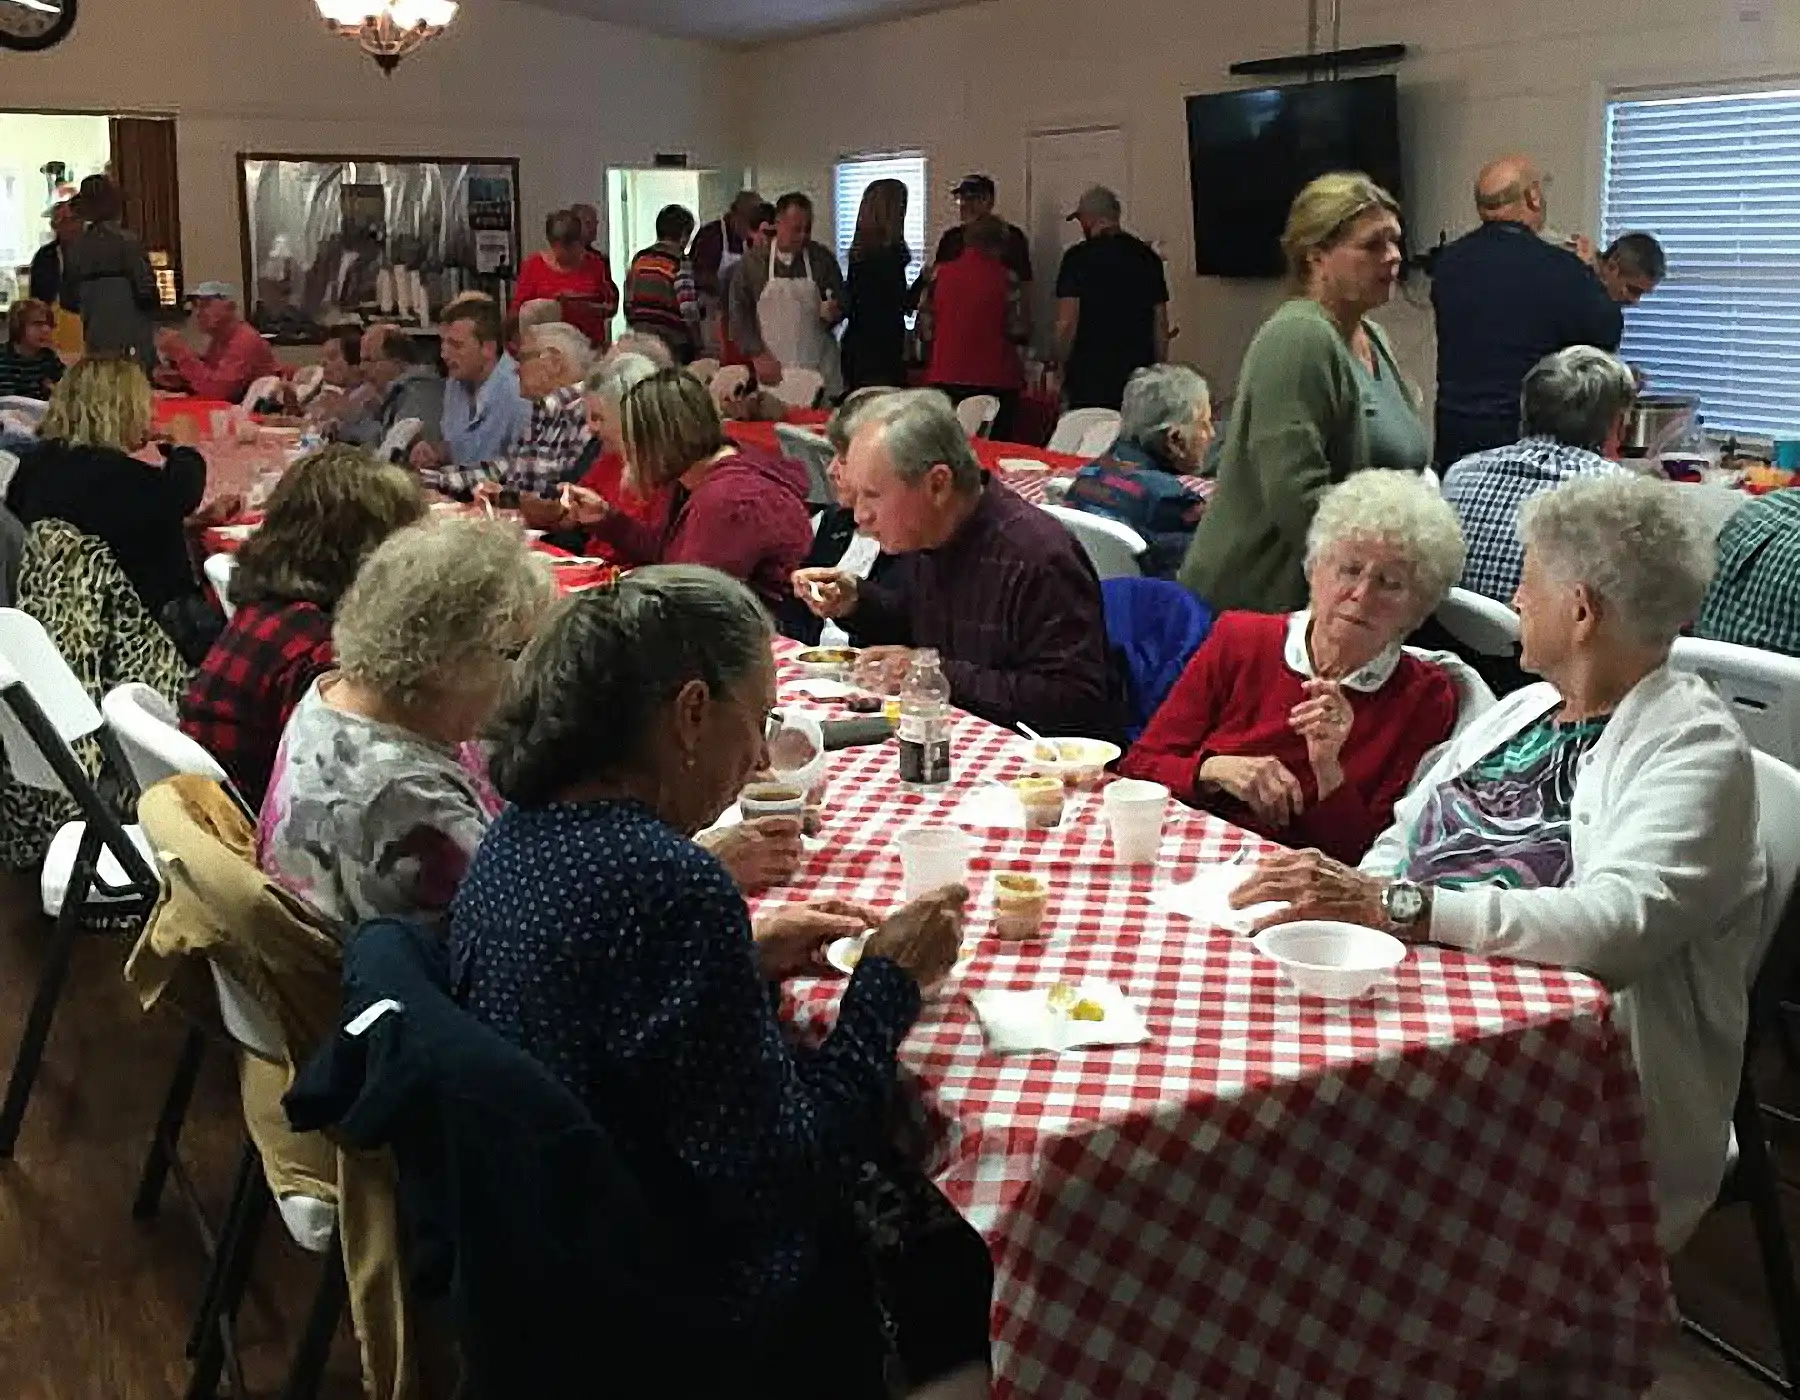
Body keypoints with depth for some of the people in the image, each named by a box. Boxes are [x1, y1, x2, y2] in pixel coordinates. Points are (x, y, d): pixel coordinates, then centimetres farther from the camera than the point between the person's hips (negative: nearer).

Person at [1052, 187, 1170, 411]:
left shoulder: (1078, 257, -4)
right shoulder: (1148, 257, 9)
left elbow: (1067, 323, -8)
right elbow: (1161, 323, 11)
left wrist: (1061, 367, 4)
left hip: (1089, 376, -4)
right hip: (1140, 375, 4)